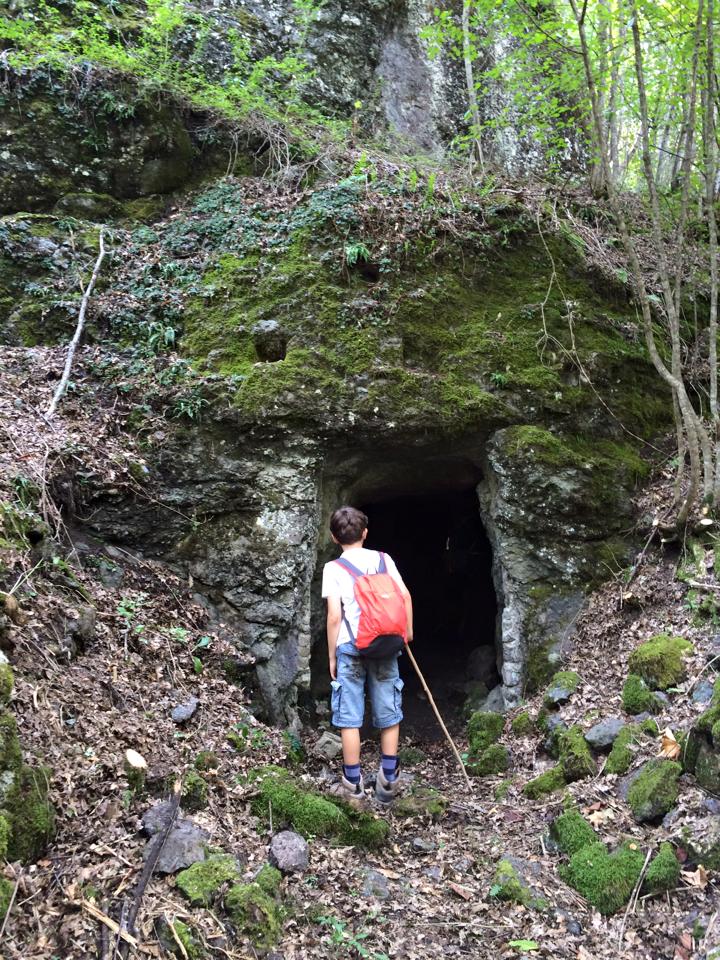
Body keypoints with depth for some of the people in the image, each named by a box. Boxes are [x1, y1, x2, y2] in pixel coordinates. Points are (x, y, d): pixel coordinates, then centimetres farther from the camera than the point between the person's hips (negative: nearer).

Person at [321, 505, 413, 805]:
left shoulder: (333, 568, -3)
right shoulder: (383, 559, 4)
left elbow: (334, 616, -8)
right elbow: (405, 595, -3)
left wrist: (332, 656, 0)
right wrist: (408, 631, 11)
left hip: (350, 648, -2)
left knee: (349, 718, 5)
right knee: (388, 715, 13)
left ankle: (353, 785, 10)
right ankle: (389, 781, 17)